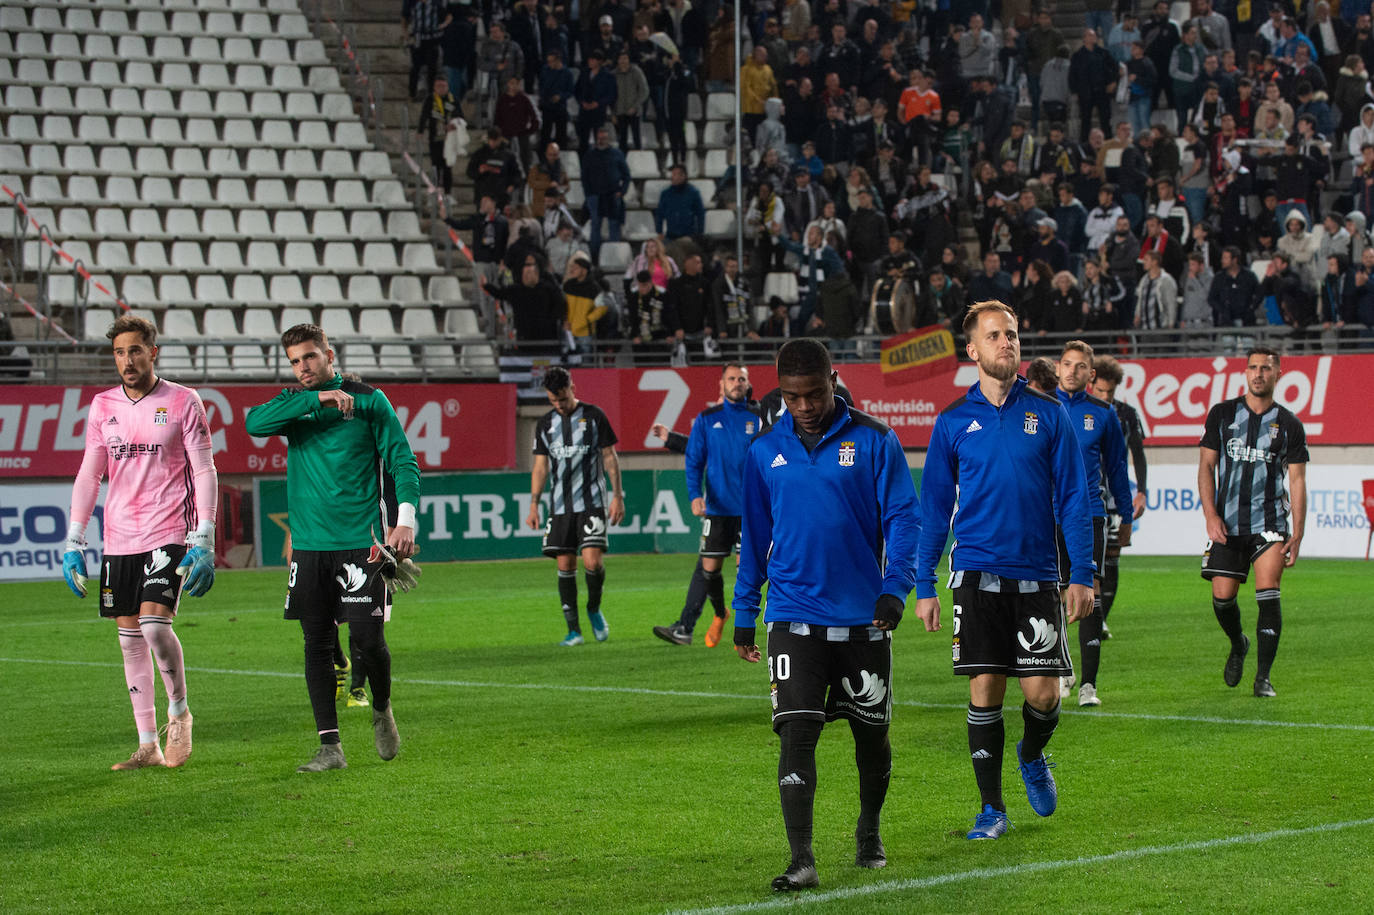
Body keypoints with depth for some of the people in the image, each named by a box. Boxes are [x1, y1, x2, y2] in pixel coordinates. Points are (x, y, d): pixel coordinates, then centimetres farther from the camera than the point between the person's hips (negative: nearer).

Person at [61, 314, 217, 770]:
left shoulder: (183, 402, -3)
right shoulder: (103, 406, 9)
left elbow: (205, 472, -4)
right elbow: (89, 475, 13)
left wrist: (203, 540, -12)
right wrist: (74, 542, 6)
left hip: (168, 534, -5)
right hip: (118, 539, 5)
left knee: (154, 623, -20)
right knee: (129, 636, 5)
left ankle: (179, 710, 6)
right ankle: (148, 745, 12)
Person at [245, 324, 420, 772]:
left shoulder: (368, 400, 2)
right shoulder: (294, 404, 9)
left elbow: (402, 461, 1)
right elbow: (254, 422, -11)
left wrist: (405, 519, -12)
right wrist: (316, 399, -17)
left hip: (361, 541, -3)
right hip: (309, 544, 3)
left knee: (367, 637, -8)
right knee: (317, 645, 2)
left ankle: (382, 711, 20)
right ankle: (330, 746, 7)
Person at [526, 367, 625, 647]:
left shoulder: (593, 416, 1)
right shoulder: (546, 423, 10)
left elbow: (610, 457, 3)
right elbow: (540, 466, 14)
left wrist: (618, 496, -2)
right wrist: (533, 505, 7)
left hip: (591, 502, -3)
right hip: (559, 505, 3)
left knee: (592, 561, -15)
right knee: (565, 565, -1)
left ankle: (594, 609, 12)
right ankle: (573, 629, 5)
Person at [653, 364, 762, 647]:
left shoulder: (758, 419, 3)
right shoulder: (706, 419, 5)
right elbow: (694, 461, 4)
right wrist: (695, 495, -10)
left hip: (751, 508, 0)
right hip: (718, 507, 0)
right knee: (708, 568, -3)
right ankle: (685, 628, 5)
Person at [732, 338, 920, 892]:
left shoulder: (874, 441, -3)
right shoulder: (765, 452, 5)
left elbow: (902, 518, -4)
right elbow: (754, 537, 13)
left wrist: (894, 588, -18)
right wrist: (743, 617, 14)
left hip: (863, 618, 0)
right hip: (793, 617, 0)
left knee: (871, 734, 12)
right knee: (797, 732, -12)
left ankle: (869, 835, 36)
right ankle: (801, 862, -16)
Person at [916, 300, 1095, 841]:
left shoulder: (1048, 414, 4)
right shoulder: (953, 422, 4)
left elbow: (1073, 498, 4)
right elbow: (934, 508, 9)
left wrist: (1082, 574, -2)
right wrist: (924, 586, 4)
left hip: (1037, 574, 0)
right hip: (977, 573, 0)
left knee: (1043, 692, -3)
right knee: (984, 689, -3)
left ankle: (1032, 756, 30)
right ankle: (992, 808, 9)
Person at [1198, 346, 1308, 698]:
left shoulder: (1289, 425, 3)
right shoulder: (1222, 414, 6)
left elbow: (1297, 481, 4)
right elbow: (1206, 466, 6)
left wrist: (1297, 535, -3)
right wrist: (1211, 514, -7)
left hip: (1270, 521, -1)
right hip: (1227, 523, 1)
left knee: (1268, 594, -14)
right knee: (1222, 596, 0)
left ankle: (1263, 676, -8)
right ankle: (1238, 645, 32)